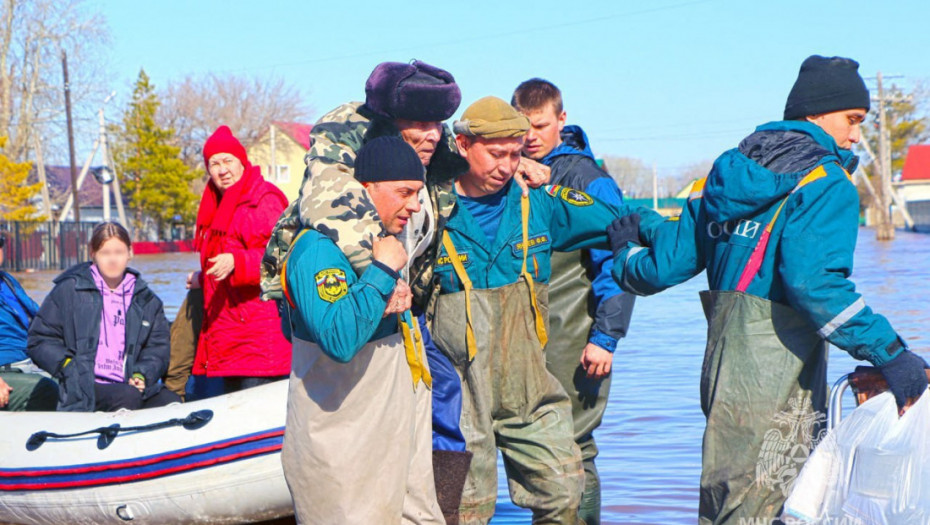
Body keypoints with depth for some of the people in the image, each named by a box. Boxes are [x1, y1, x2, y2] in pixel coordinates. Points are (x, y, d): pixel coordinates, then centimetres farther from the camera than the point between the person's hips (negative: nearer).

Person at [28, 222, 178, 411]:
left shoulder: (146, 300, 18)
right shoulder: (69, 290, 8)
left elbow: (158, 347, 18)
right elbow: (39, 339, 8)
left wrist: (142, 375, -2)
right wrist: (70, 367, -7)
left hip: (131, 386, 4)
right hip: (85, 388, -4)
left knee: (172, 403, -25)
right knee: (129, 397, -35)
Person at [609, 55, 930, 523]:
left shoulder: (723, 175, 15)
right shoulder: (824, 182, -9)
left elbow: (666, 264, 16)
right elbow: (815, 282, -24)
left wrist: (626, 263, 38)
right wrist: (889, 353, -23)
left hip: (723, 366, 8)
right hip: (778, 378, -8)